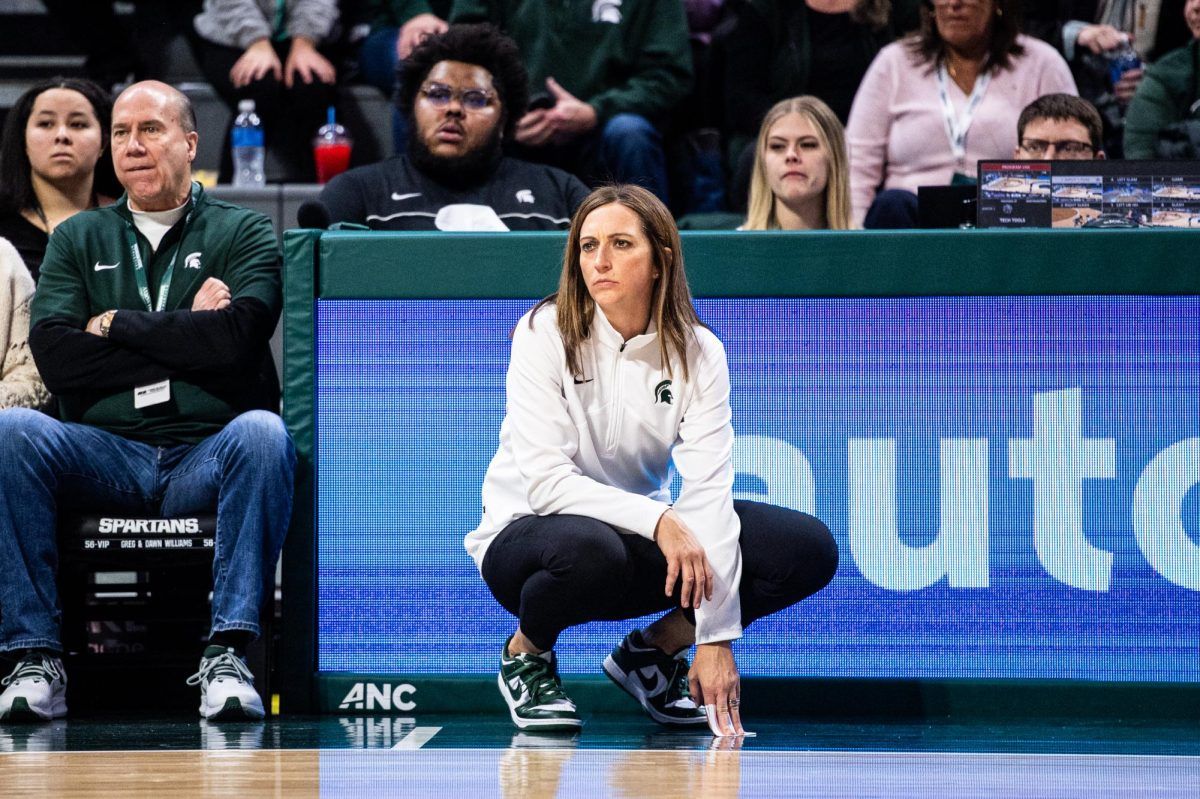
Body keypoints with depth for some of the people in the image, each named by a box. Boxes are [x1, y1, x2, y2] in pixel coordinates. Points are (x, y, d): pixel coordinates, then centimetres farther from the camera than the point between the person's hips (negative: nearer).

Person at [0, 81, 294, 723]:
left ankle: (227, 654, -35)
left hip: (208, 459, -2)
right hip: (104, 455, 2)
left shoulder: (243, 233, 12)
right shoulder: (78, 239, 18)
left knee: (261, 432, -35)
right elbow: (53, 355, -1)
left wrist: (117, 325, -1)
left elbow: (237, 338, -9)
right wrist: (187, 337, -3)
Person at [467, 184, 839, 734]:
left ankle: (655, 649, 5)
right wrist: (657, 520, -37)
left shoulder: (697, 352, -8)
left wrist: (716, 638, -25)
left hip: (643, 534, 4)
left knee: (810, 551, -15)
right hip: (528, 533, -4)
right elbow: (546, 480, -24)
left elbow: (709, 491, -17)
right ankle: (525, 652, -7)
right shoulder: (545, 334, -16)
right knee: (590, 550, -41)